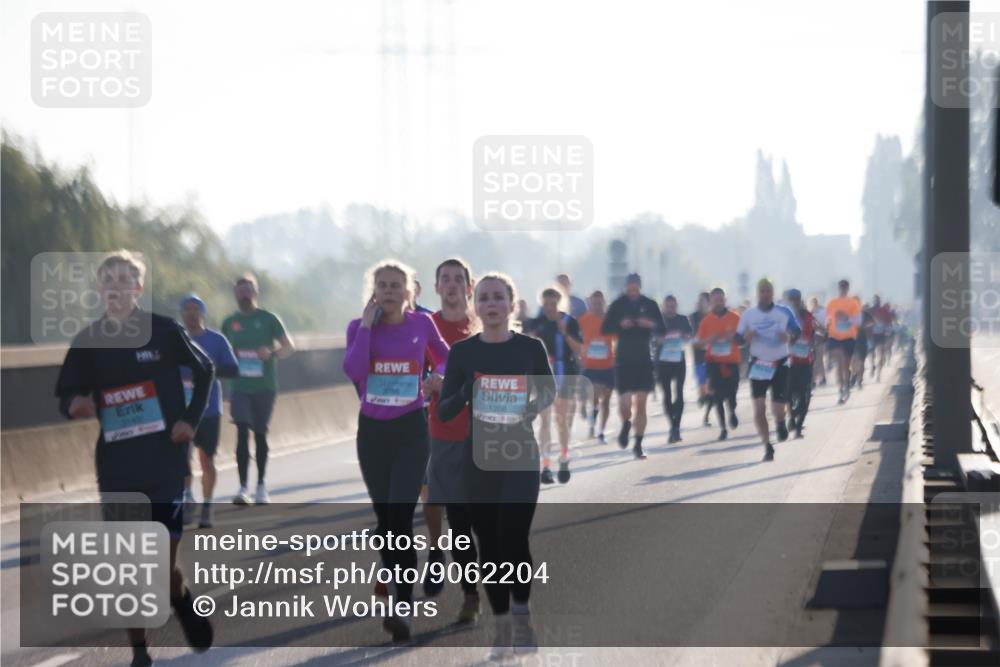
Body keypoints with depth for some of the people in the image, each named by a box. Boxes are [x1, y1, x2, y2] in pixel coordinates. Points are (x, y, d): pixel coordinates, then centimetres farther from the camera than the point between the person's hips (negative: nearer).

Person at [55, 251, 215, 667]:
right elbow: (66, 395, 6)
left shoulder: (164, 331, -3)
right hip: (116, 468, 2)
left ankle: (181, 600, 32)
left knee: (164, 564, -3)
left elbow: (204, 369, 10)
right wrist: (74, 406, -18)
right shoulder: (88, 341, 2)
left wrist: (191, 419, 2)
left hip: (165, 462, -2)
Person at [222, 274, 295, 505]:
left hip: (264, 385, -1)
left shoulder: (268, 319, 1)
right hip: (240, 387, 1)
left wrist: (272, 353, -21)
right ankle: (243, 488, -14)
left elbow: (289, 346, -1)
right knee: (242, 433, -11)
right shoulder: (229, 323, 9)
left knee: (260, 434, 6)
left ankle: (261, 487, 17)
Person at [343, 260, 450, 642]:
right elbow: (353, 371, -19)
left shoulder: (421, 323, -1)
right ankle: (396, 592, 28)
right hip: (372, 431, 2)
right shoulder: (359, 326, -1)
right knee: (384, 518, 12)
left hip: (411, 430, -2)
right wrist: (368, 324, -17)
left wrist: (439, 377, -5)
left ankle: (404, 610, -17)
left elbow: (445, 356, 16)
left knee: (400, 518, -14)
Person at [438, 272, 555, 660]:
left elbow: (549, 392, 13)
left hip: (521, 454, -2)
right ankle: (502, 625, 17)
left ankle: (522, 616, 7)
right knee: (489, 543, 6)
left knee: (514, 537, -14)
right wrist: (468, 393, -20)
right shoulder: (462, 352, -1)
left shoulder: (531, 348, -3)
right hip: (480, 457, 2)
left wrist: (532, 409, -9)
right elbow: (443, 412, 0)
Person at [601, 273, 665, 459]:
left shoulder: (650, 305, 3)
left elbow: (662, 330, 6)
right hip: (623, 360, -1)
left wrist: (651, 325, -15)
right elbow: (604, 329, -1)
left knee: (641, 405, 1)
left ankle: (638, 444, 12)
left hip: (644, 360, 1)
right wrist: (620, 325, -19)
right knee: (624, 404, -8)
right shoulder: (618, 305, -1)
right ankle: (626, 424, 27)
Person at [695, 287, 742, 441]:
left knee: (731, 393, -5)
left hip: (731, 362, -1)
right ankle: (723, 428, 5)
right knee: (718, 396, -4)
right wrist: (709, 339, -13)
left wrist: (733, 338, -14)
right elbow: (698, 342, 7)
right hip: (714, 362, 1)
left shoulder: (735, 318, 2)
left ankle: (732, 412, 31)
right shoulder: (706, 320, 5)